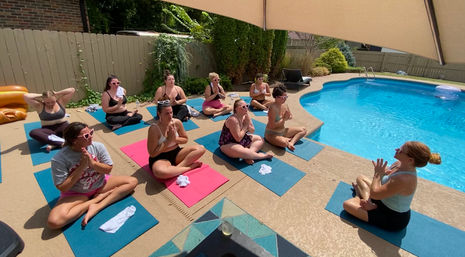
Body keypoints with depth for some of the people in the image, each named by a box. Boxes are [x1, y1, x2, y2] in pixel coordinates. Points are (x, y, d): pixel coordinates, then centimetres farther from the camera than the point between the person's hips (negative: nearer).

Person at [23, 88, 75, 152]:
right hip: (48, 130, 1)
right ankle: (61, 142, -44)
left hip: (62, 127, 0)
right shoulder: (39, 106, 2)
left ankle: (53, 144, -41)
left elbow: (72, 90, -4)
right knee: (33, 132, -30)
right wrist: (40, 96, 0)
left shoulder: (61, 102, 3)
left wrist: (56, 93, -1)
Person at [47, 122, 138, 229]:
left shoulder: (98, 146, -15)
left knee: (132, 181, -13)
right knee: (54, 221, -28)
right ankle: (92, 202, -8)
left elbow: (108, 169, -8)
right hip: (75, 193, -3)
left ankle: (97, 207, -18)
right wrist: (82, 166, -25)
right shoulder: (59, 159, -21)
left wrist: (92, 163, -25)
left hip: (100, 184, 3)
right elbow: (62, 188, -17)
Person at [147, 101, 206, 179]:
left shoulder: (177, 122, -6)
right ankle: (190, 166, -20)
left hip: (176, 153, 5)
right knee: (159, 172, -41)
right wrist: (169, 140, -19)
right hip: (160, 158, -4)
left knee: (201, 149, -13)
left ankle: (178, 167, -20)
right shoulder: (154, 128, -19)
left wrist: (175, 139, -13)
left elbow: (185, 139, 9)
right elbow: (152, 154, -17)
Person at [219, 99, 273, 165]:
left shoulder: (245, 116, -4)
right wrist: (245, 126, -17)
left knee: (260, 139, 7)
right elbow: (238, 138, -27)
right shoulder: (233, 120, -28)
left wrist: (248, 124, -17)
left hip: (242, 140, 10)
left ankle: (249, 155, -18)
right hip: (228, 144, -9)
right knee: (241, 151, -40)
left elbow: (252, 130, 3)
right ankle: (261, 156, -14)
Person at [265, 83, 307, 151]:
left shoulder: (285, 105, -1)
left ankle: (291, 142, -11)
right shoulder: (273, 108, -24)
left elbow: (290, 116, 15)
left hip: (283, 131, 8)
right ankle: (289, 140, -4)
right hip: (272, 134, -8)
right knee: (284, 143, -39)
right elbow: (272, 126, -24)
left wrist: (288, 117, -9)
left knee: (303, 130, 5)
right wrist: (284, 119, -22)